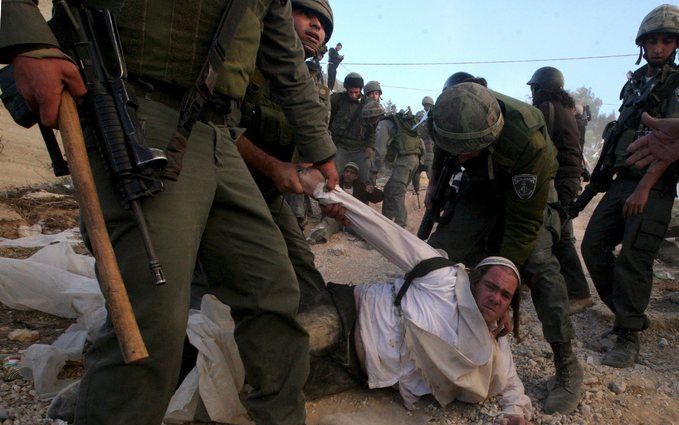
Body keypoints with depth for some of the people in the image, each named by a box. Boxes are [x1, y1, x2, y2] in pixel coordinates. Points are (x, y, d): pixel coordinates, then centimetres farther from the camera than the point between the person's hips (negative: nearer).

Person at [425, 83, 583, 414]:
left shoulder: (528, 141, -41)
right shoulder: (446, 119, -27)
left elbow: (524, 223, -34)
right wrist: (435, 180, 13)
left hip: (527, 191, -4)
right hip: (481, 186, 5)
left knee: (537, 262, -23)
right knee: (440, 249, -10)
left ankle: (568, 369, -12)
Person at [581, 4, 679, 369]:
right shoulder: (634, 82, 18)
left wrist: (644, 188, -20)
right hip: (622, 181, 7)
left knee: (633, 259, -13)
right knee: (593, 246, 2)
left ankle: (628, 338, -4)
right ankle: (632, 314, 17)